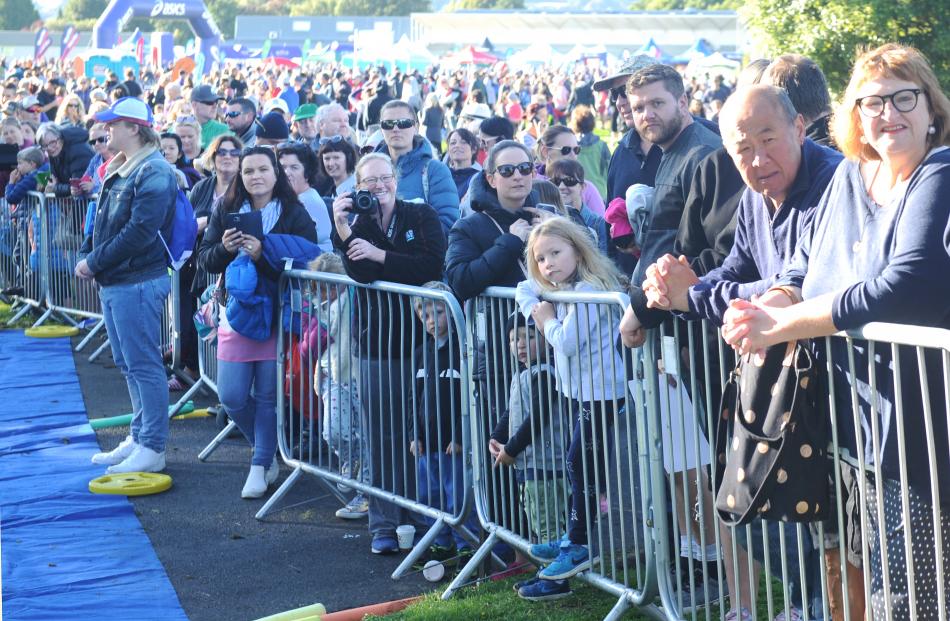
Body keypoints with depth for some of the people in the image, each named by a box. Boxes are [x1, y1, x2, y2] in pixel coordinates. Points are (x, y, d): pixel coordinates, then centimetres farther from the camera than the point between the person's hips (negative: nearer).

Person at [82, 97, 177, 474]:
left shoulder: (154, 174, -15)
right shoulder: (119, 171, 16)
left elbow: (139, 232, -23)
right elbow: (103, 222, 20)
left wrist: (95, 262, -17)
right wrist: (86, 254, 3)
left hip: (138, 283, -10)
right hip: (113, 284, 10)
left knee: (144, 365, -4)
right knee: (128, 365, 16)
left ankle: (152, 449, 2)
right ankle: (138, 439, 26)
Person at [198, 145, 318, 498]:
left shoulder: (294, 214, -6)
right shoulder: (226, 210, 5)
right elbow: (204, 259, 4)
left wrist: (262, 256, -25)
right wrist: (223, 248, -17)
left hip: (277, 315, -3)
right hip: (236, 313, 3)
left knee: (267, 396, 2)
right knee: (231, 397, 3)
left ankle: (261, 465, 15)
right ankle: (267, 450, 28)